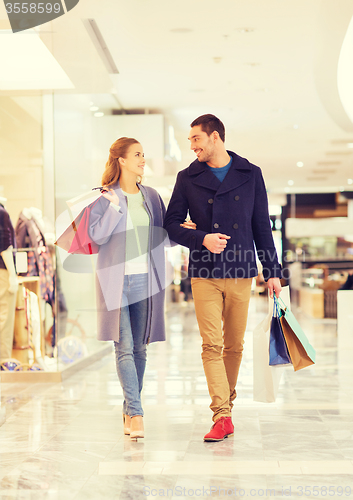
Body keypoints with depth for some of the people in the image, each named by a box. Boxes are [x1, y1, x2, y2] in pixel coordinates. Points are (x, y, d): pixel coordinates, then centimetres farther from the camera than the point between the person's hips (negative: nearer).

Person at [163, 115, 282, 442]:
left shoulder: (251, 175, 8)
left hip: (241, 273, 1)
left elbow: (262, 226, 10)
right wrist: (202, 239, -12)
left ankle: (226, 404, 24)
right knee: (212, 344, -10)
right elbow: (172, 223, 6)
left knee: (234, 346, 8)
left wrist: (272, 271, 7)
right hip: (205, 274, -1)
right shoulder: (188, 178, 6)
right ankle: (222, 416, -10)